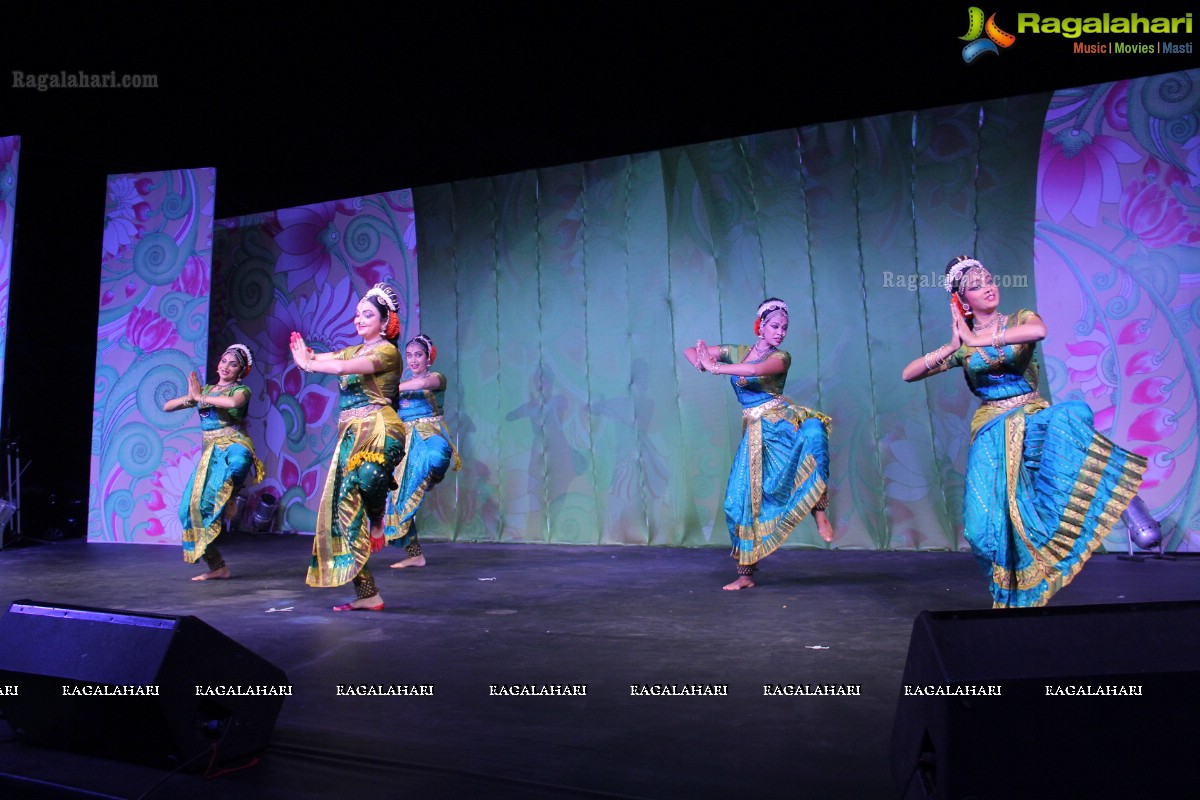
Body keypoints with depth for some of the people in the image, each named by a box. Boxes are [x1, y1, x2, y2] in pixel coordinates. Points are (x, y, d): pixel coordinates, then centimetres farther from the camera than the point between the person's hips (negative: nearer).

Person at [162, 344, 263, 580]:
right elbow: (167, 407, 16)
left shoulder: (241, 390, 3)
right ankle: (217, 567, 7)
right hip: (210, 453, 6)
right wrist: (189, 398, -4)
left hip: (234, 447, -6)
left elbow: (234, 402, -23)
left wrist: (200, 397, -12)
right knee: (191, 508, -1)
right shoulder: (206, 389, 19)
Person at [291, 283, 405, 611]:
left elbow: (342, 367, -17)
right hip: (350, 435, 8)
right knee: (345, 508, 1)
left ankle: (377, 520, -4)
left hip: (378, 431, -8)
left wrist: (308, 363, -5)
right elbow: (320, 359, 10)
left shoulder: (387, 351, -4)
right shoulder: (353, 351, 22)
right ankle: (366, 593, 4)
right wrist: (306, 354, -10)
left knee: (363, 477, -39)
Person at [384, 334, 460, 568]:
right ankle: (414, 554, 12)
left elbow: (423, 383, -19)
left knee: (435, 455, -45)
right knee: (401, 494, 2)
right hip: (405, 442, 6)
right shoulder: (403, 384, 20)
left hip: (429, 434, -6)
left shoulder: (437, 377, 3)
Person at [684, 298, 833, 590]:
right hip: (755, 432, 3)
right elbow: (690, 351, 12)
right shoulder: (736, 352, 12)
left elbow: (756, 370, -21)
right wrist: (702, 363, -10)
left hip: (782, 420, -2)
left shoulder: (781, 357, 2)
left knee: (812, 432, -38)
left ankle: (819, 511, -28)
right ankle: (745, 574, 11)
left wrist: (716, 368, -20)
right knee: (742, 499, -3)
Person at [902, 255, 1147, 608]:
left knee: (1072, 414, -35)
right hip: (992, 434, 1)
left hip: (1034, 422, -1)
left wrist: (977, 340, -21)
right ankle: (1010, 597, 14)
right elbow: (908, 374, 1)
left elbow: (1039, 330, -22)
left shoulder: (1021, 319, 5)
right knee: (988, 524, -11)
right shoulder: (961, 346, 10)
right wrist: (952, 347, -11)